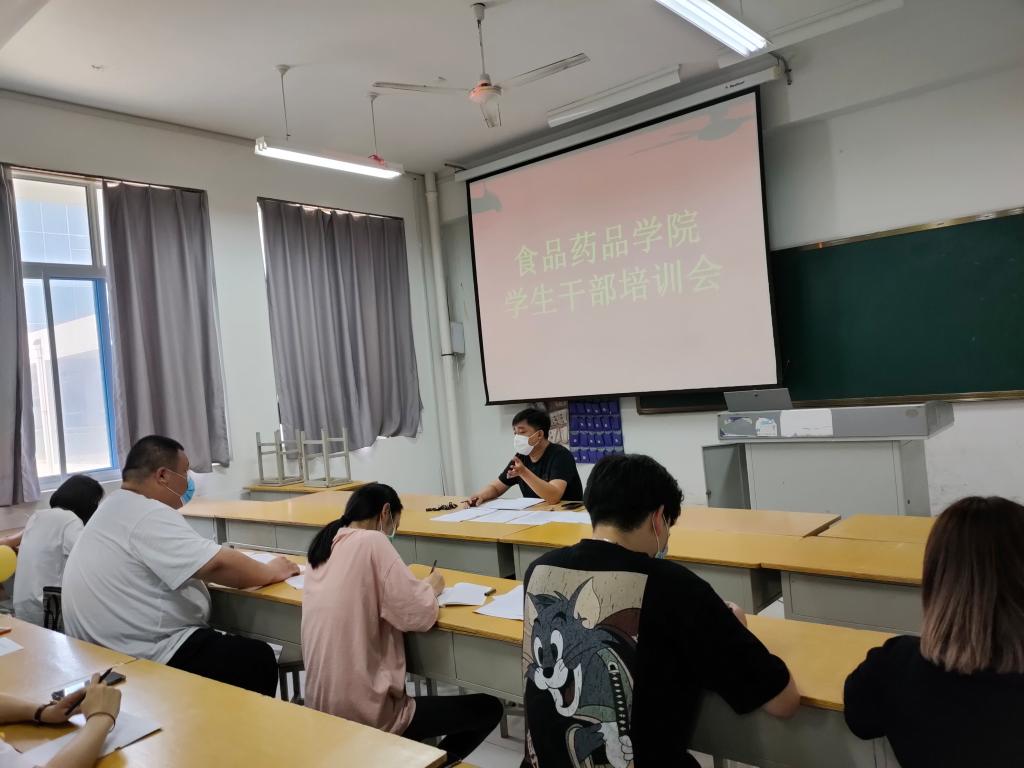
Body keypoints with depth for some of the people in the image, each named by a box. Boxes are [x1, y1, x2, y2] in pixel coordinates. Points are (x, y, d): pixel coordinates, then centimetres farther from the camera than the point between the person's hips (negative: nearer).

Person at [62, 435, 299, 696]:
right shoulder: (149, 515, -21)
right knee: (259, 660, -6)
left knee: (232, 646, 20)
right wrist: (271, 571, -10)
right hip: (143, 660, -11)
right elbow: (219, 565, -26)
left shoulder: (116, 507, 11)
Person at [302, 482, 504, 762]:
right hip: (364, 714, -8)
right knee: (489, 709, 6)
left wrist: (418, 586, 11)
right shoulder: (371, 541, -15)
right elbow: (418, 616, -20)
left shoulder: (324, 544, 6)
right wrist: (431, 587, 0)